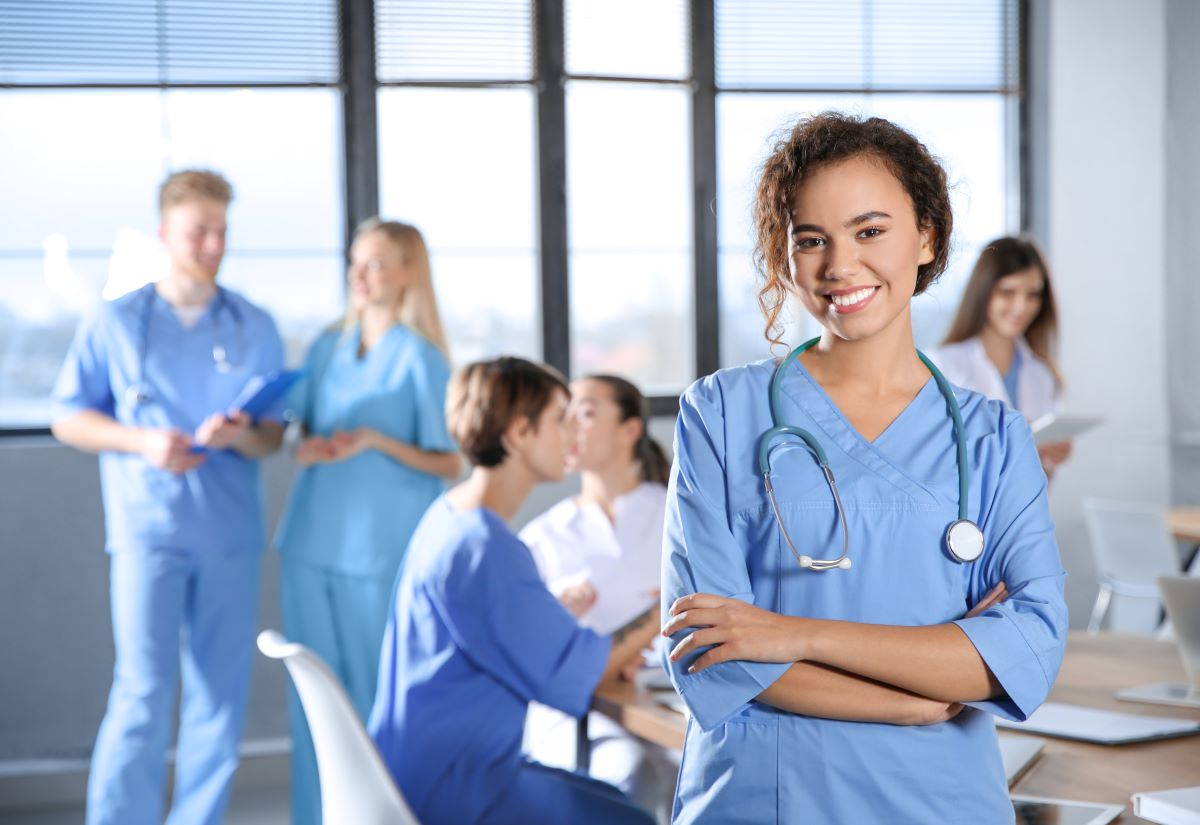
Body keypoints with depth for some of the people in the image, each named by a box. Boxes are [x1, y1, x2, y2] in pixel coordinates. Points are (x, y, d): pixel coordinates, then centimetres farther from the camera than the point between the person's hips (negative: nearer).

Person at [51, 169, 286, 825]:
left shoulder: (255, 328, 9)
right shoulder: (117, 323, 3)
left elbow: (273, 434, 11)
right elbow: (68, 418, 5)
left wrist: (242, 436, -12)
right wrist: (142, 442, -11)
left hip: (230, 531, 3)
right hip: (148, 528, -3)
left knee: (220, 694, 5)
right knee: (144, 690, -9)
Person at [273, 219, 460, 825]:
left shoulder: (419, 358, -5)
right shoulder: (327, 349, 11)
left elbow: (447, 463, -5)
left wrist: (374, 440, -18)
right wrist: (307, 449, -3)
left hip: (381, 550, -5)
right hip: (312, 543, 5)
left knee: (376, 700, 0)